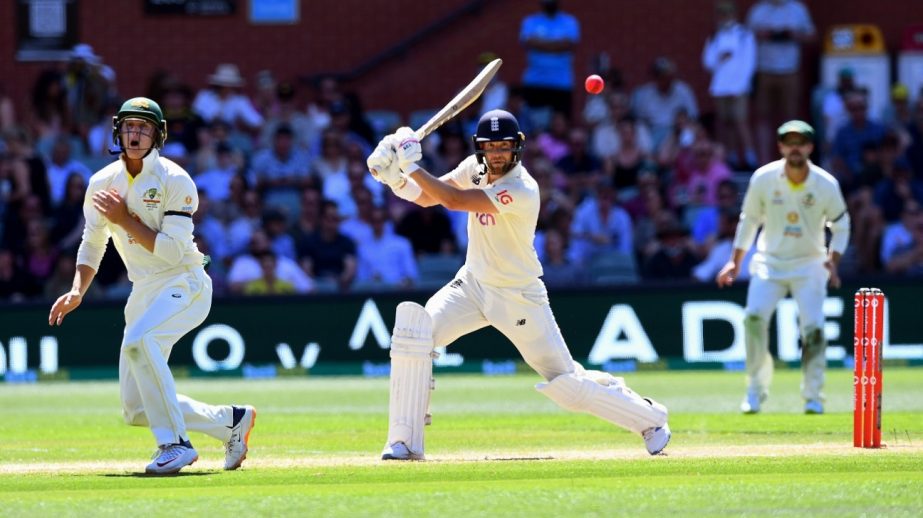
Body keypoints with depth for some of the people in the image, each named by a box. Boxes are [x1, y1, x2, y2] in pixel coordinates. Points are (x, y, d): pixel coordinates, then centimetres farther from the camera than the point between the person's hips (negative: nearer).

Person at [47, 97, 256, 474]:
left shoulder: (174, 181, -13)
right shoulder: (103, 183, 4)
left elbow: (173, 250, -20)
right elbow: (92, 244, 11)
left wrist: (124, 219, -18)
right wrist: (76, 292, -4)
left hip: (185, 285, -7)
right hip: (143, 291, 7)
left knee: (139, 339, -37)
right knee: (137, 410, 1)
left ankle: (176, 443, -29)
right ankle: (231, 421, 20)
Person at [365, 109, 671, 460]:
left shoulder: (522, 190, -28)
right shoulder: (474, 168, -4)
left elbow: (454, 200, -34)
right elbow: (425, 196, -1)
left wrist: (412, 166, -31)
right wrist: (396, 177, -20)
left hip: (519, 297, -6)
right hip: (473, 284, 6)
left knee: (568, 385, -4)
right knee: (413, 329, -17)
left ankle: (650, 420, 22)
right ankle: (405, 442, -10)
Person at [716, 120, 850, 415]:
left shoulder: (826, 184, -10)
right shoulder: (763, 178, -9)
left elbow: (840, 224, 5)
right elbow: (749, 219, 4)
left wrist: (833, 261, -8)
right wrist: (735, 261, 4)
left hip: (809, 264, 0)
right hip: (769, 261, 0)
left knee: (813, 327, -13)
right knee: (754, 317, -19)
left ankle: (813, 397, 2)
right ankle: (755, 390, -6)